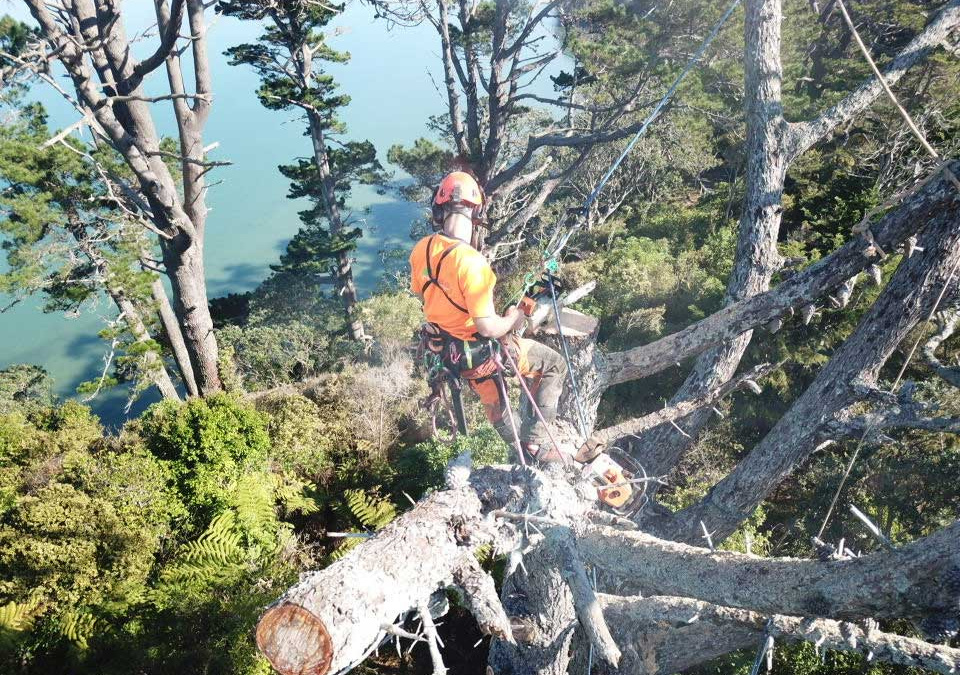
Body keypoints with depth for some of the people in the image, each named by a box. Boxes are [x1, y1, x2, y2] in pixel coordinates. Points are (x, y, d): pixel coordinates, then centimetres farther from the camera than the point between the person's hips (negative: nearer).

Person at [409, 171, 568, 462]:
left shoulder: (421, 249, -11)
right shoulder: (470, 261, -34)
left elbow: (419, 292, 8)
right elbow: (487, 327, -32)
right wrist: (513, 320, -11)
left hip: (447, 348, 8)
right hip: (483, 351, -8)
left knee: (493, 403, 31)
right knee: (554, 365, 11)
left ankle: (517, 447, 53)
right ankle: (534, 439, 11)